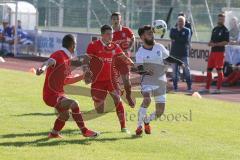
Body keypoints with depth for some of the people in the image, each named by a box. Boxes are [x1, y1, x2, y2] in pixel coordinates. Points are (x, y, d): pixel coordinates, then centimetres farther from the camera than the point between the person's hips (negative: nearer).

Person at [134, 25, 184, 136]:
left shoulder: (159, 47, 5)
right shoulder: (140, 53, -7)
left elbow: (167, 58, 20)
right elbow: (139, 69, -15)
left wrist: (180, 62, 7)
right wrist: (146, 71, -36)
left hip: (161, 82, 5)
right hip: (147, 81, -4)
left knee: (160, 111, 3)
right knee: (147, 99, -32)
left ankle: (146, 121, 33)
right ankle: (139, 126, -19)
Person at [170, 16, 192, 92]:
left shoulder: (187, 31, 4)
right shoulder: (173, 30, 10)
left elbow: (186, 40, -13)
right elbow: (171, 36, -12)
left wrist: (176, 39, -12)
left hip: (184, 53, -2)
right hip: (174, 53, 2)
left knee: (186, 70, -4)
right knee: (174, 71, 5)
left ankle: (189, 87, 0)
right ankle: (175, 86, 11)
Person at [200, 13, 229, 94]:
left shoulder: (225, 30, -6)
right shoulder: (215, 29, 18)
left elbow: (226, 42, -15)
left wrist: (215, 44, -19)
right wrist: (210, 43, 2)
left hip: (220, 52, -8)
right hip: (212, 51, 8)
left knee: (219, 70, -5)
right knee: (209, 69, 9)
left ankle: (218, 89, -2)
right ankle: (207, 88, 15)